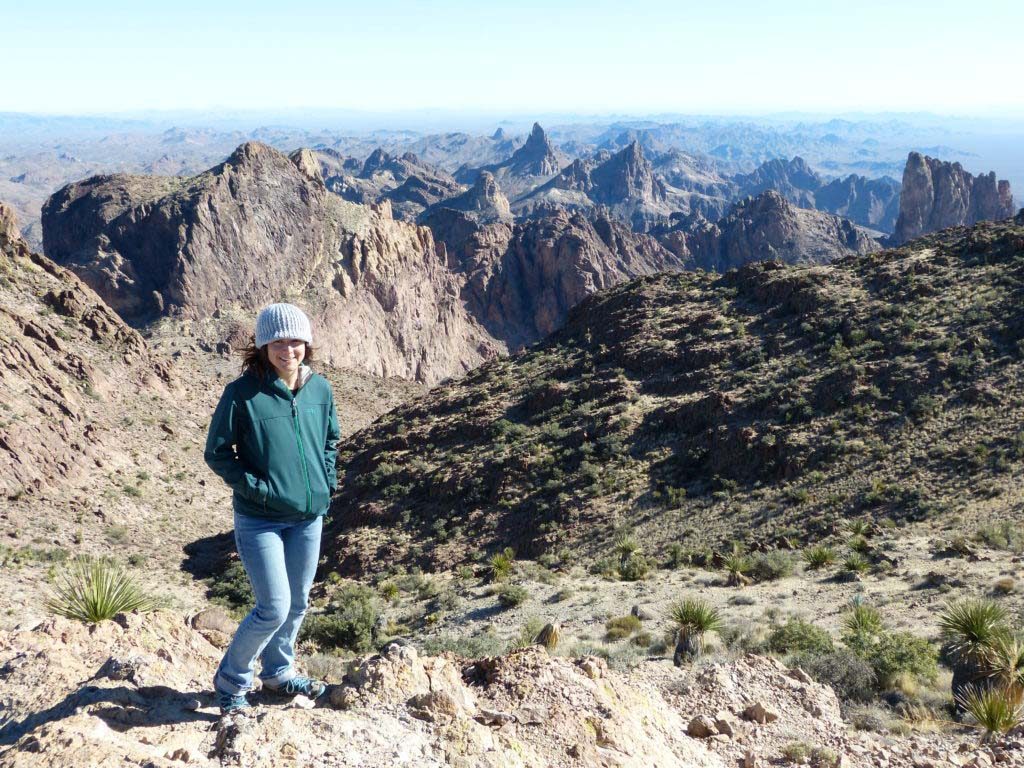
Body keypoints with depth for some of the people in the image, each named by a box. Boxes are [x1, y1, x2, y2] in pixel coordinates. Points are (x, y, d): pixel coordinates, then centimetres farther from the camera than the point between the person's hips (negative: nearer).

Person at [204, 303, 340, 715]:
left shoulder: (320, 389, -1)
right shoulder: (242, 393, -15)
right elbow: (217, 453, -8)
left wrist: (326, 481, 4)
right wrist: (256, 488, -16)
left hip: (309, 516, 5)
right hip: (259, 520, -5)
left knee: (297, 603, 17)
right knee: (274, 609, -6)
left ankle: (279, 673, 40)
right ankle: (231, 681, 18)